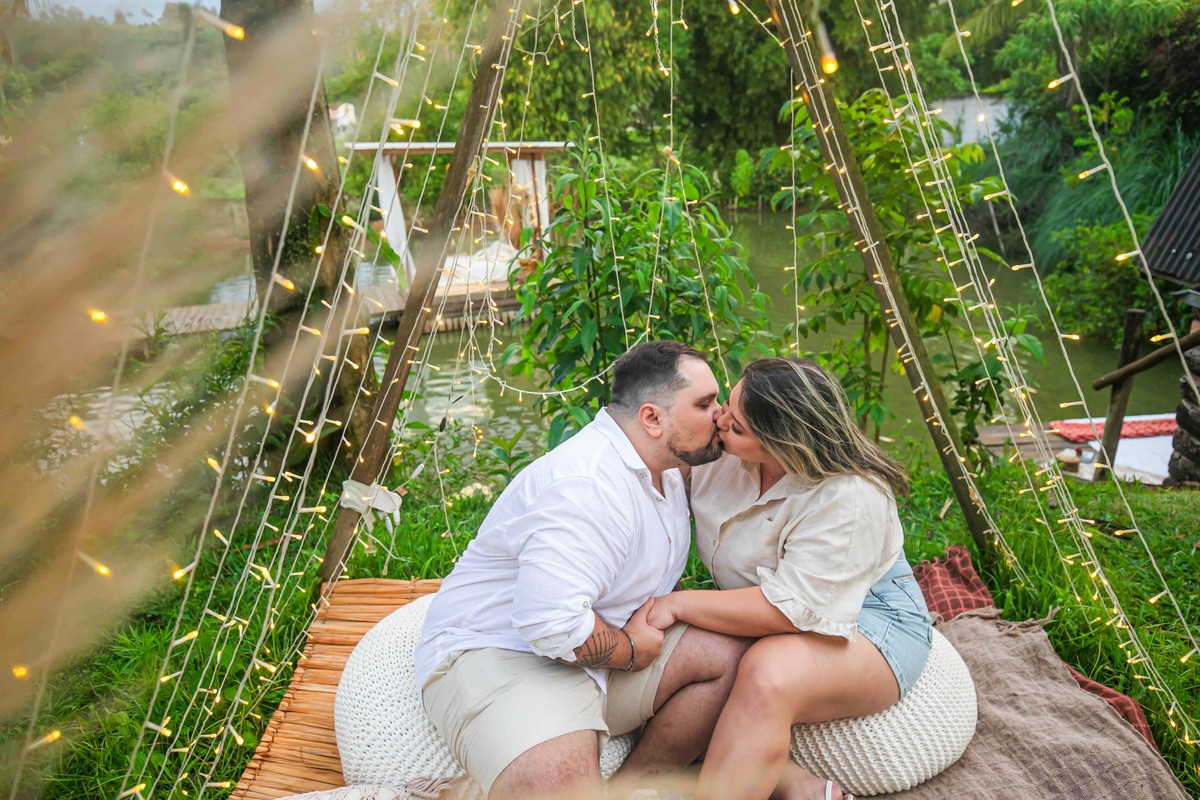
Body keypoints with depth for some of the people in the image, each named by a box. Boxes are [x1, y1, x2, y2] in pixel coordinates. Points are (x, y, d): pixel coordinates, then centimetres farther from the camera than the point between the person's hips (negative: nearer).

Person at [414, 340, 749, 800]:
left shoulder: (663, 467, 9)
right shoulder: (588, 484, -25)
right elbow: (553, 624, -32)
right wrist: (632, 650, -14)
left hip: (591, 648, 10)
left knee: (733, 652, -8)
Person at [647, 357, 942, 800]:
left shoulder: (850, 498, -27)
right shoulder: (722, 458, -9)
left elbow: (790, 609, -29)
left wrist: (677, 604, -27)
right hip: (762, 616, 6)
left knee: (767, 677, -38)